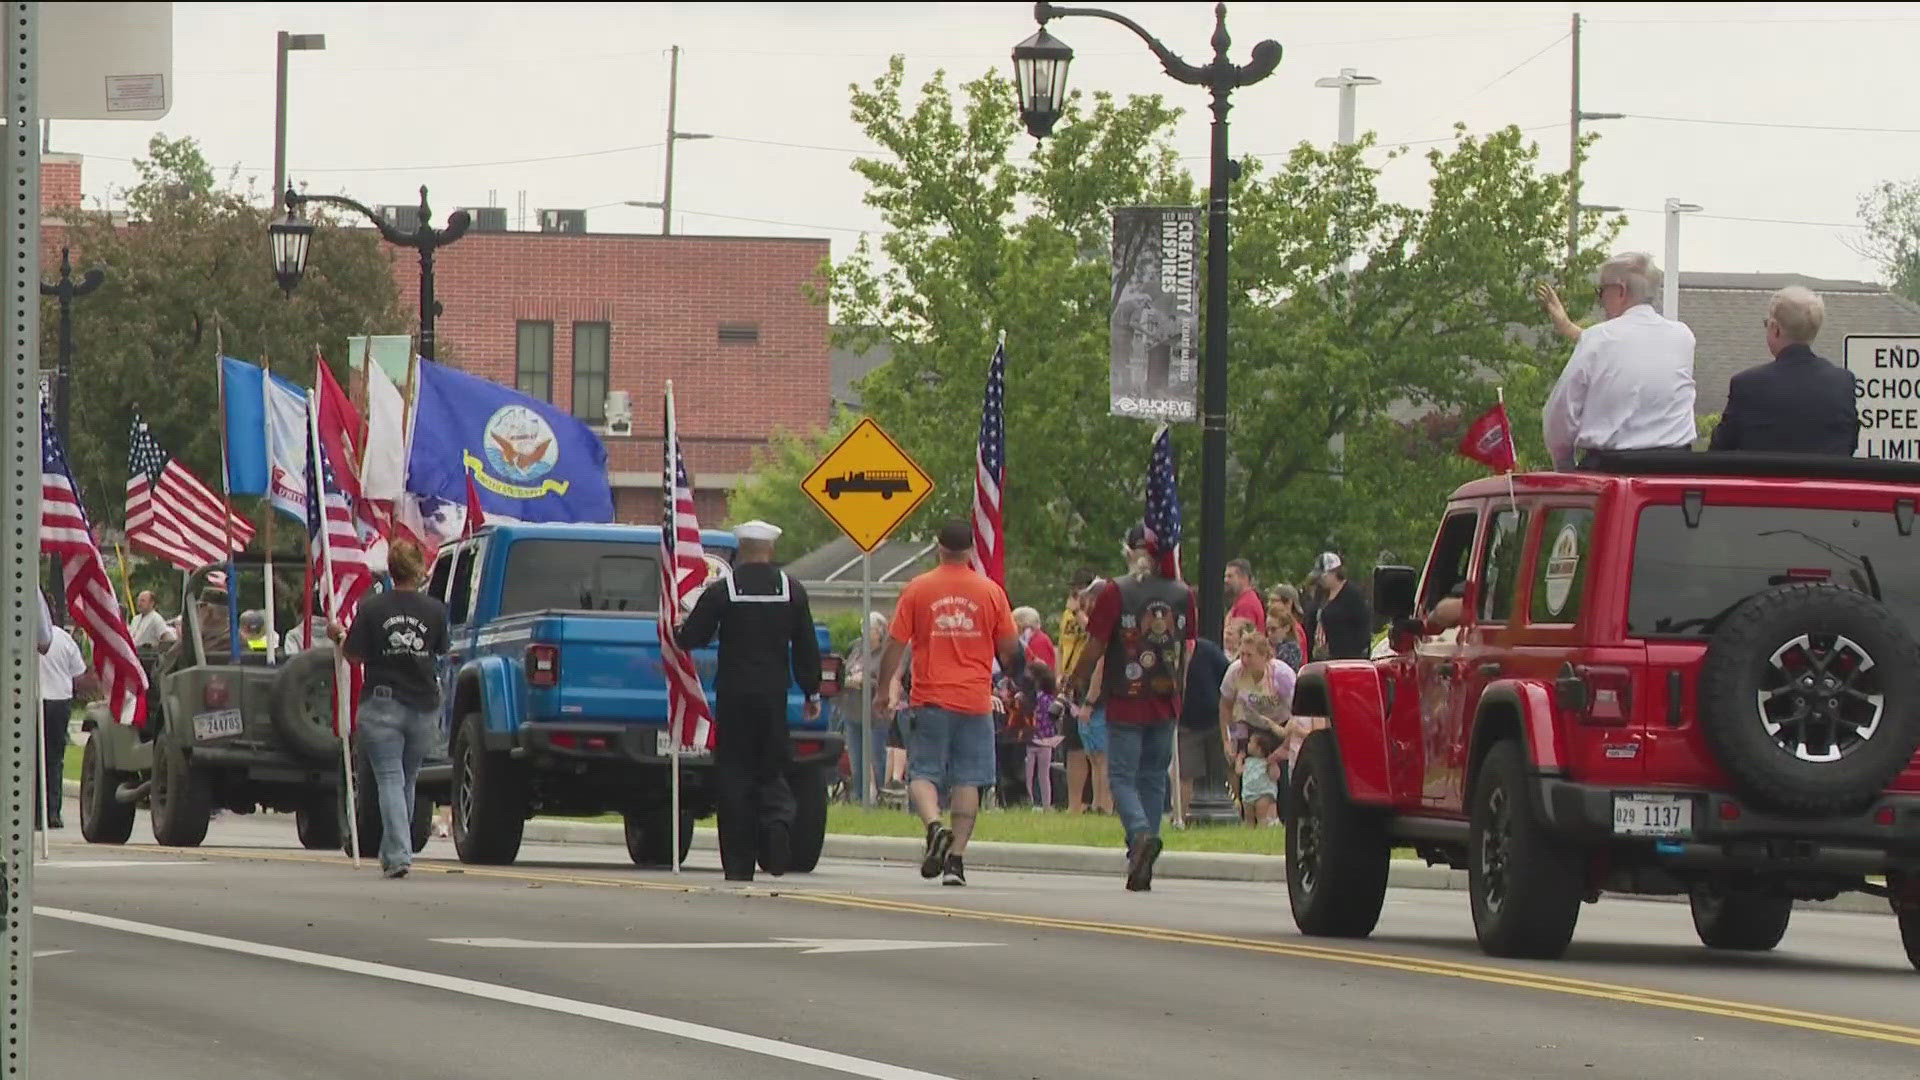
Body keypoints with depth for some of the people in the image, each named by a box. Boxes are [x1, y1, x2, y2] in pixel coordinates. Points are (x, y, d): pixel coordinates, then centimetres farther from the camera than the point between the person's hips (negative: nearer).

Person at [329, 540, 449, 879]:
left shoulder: (372, 608, -8)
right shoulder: (435, 610, -3)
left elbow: (354, 654, -4)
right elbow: (441, 652, 8)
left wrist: (338, 636, 16)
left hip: (383, 703, -2)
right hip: (423, 707, 2)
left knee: (390, 781, -3)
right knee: (408, 781, 16)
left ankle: (398, 854, -16)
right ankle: (395, 851, 22)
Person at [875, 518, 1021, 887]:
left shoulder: (917, 590, 0)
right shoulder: (990, 592, 2)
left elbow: (895, 645, 1)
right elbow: (1011, 649, 7)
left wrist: (883, 690, 12)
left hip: (930, 699, -1)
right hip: (975, 700, 1)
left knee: (923, 773, 4)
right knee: (968, 780, 4)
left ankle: (934, 826, -24)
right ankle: (956, 857, -1)